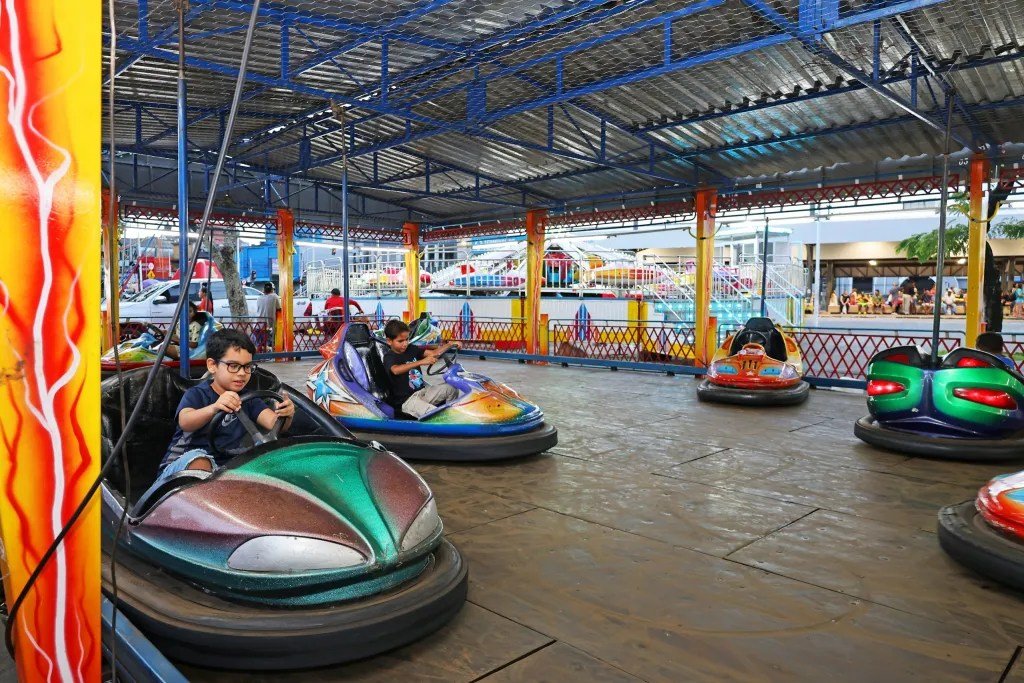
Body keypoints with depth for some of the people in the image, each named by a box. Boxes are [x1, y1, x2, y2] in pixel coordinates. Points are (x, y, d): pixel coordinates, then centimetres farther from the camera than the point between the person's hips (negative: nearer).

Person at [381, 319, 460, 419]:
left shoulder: (411, 349, 8)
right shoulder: (389, 357, -12)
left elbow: (433, 353, 1)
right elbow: (396, 370, -35)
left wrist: (449, 345, -16)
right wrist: (421, 362, -45)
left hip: (422, 391, 7)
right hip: (406, 400, -7)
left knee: (452, 388, -4)